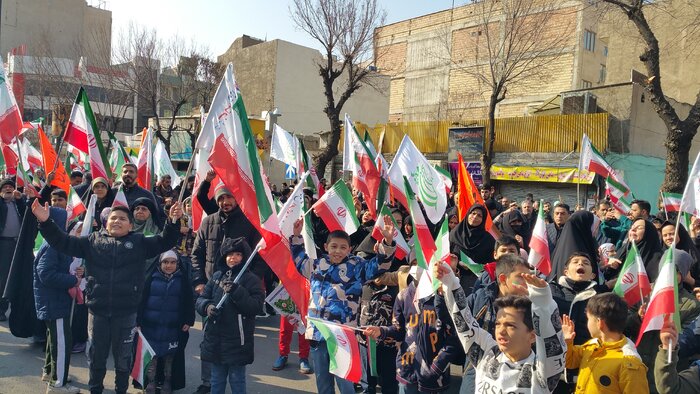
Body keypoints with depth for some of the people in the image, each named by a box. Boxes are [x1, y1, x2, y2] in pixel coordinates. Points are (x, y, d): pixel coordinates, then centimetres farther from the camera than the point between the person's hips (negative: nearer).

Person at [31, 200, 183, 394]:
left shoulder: (139, 242, 3)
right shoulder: (93, 240, 7)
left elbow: (164, 242, -6)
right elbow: (64, 243, 6)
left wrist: (173, 222, -24)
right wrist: (45, 222, -6)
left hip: (126, 312, -1)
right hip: (97, 309, 2)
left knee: (123, 356, 12)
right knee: (95, 355, 16)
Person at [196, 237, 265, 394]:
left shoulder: (251, 279, -6)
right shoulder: (217, 276, 8)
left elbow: (256, 306, -16)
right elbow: (201, 299, 7)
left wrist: (237, 292, -27)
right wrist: (208, 306, -14)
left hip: (237, 341, -4)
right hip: (215, 338, 4)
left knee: (237, 380, 8)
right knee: (216, 380, 18)